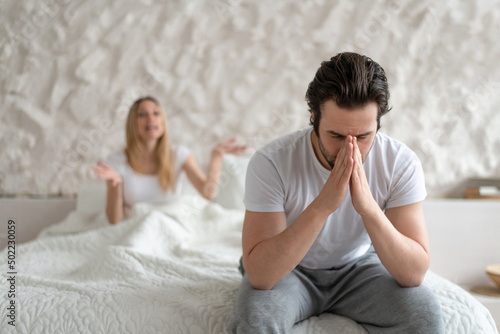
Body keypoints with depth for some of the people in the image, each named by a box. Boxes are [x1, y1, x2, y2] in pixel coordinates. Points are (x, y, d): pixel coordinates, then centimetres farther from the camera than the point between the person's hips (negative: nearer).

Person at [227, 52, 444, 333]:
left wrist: (369, 208, -40)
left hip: (360, 266, 3)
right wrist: (322, 205, -43)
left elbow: (414, 273, -23)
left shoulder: (402, 163, -20)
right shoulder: (271, 162, -27)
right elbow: (259, 275, -32)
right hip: (288, 270, -2)